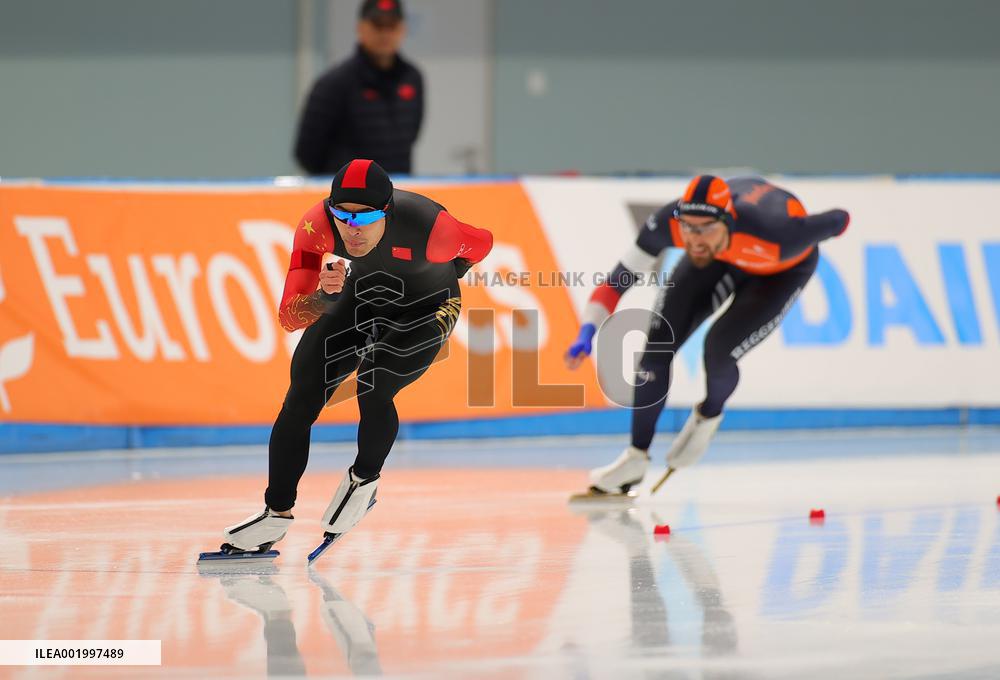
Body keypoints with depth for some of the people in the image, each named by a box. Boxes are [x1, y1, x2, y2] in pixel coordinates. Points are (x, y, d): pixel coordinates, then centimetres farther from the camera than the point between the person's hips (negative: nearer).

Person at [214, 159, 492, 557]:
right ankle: (277, 516, 13)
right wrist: (325, 293, -50)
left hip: (426, 309, -4)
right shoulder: (317, 225, -32)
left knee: (373, 390, -24)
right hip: (362, 297, 4)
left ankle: (364, 480, 7)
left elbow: (480, 244, -13)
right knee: (301, 396, -2)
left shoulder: (427, 227, -38)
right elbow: (289, 318, -29)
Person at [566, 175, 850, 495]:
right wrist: (588, 331, -46)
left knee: (719, 349, -21)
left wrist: (838, 222, -3)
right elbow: (619, 278, -31)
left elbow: (838, 220, -28)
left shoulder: (775, 237, -45)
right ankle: (636, 457, 8)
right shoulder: (668, 222, -37)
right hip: (723, 255, 3)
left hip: (784, 268, -3)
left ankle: (707, 418, 14)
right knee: (659, 341, -7)